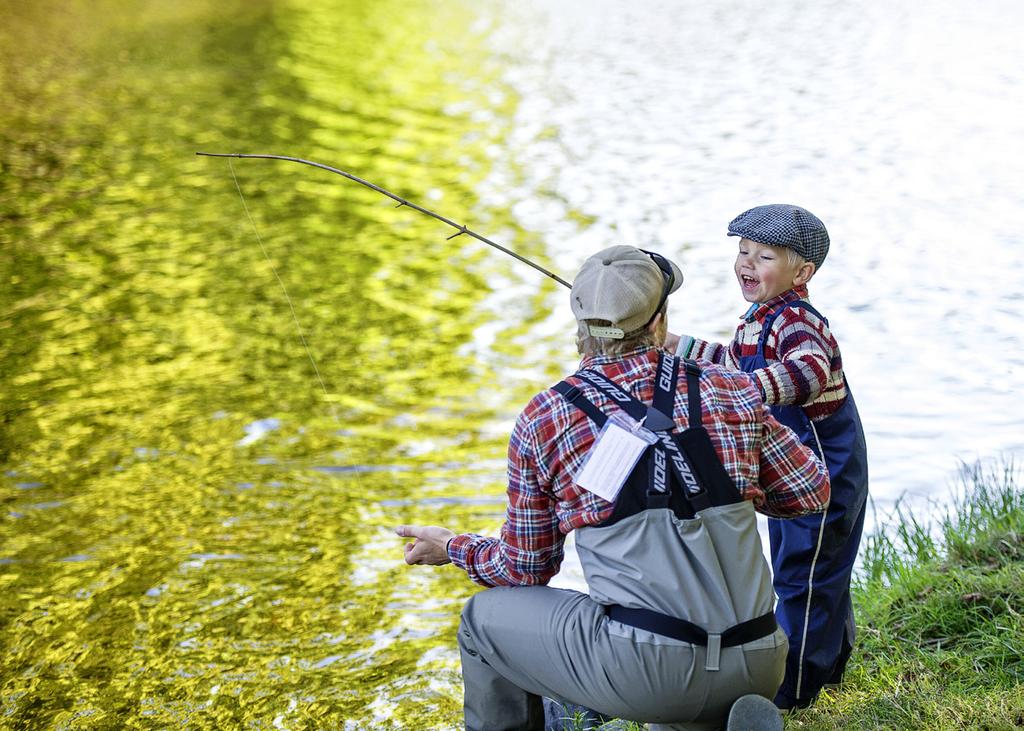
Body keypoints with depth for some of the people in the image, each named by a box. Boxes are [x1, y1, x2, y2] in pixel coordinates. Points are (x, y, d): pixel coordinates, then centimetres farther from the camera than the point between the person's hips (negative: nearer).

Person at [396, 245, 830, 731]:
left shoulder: (542, 421, 2)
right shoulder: (731, 393, 6)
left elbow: (526, 569, 11)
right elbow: (812, 492, 16)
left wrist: (451, 548, 30)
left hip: (642, 668, -3)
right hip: (756, 668, 3)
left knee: (484, 618, 20)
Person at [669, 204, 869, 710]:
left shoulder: (796, 321, -26)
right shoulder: (758, 319, 5)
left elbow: (810, 371, -48)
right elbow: (738, 365, 25)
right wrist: (679, 346, 19)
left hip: (824, 470, -10)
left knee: (801, 573, 0)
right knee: (819, 566, 23)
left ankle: (792, 685, 11)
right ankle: (828, 661, 39)